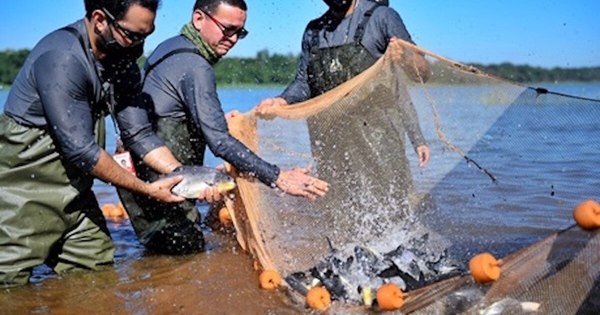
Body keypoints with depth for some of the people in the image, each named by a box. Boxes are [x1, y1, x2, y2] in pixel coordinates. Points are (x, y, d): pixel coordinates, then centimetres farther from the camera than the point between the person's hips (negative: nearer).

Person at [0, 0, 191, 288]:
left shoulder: (123, 64, 1)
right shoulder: (62, 58, -24)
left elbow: (139, 135, 2)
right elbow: (80, 150, -24)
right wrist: (147, 189, -17)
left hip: (74, 193, 8)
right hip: (24, 196, -8)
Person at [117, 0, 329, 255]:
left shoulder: (171, 47, 11)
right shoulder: (195, 68, -20)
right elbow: (220, 142, -26)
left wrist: (219, 120, 10)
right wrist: (278, 178, -27)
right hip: (155, 181, -10)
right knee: (187, 247, -5)